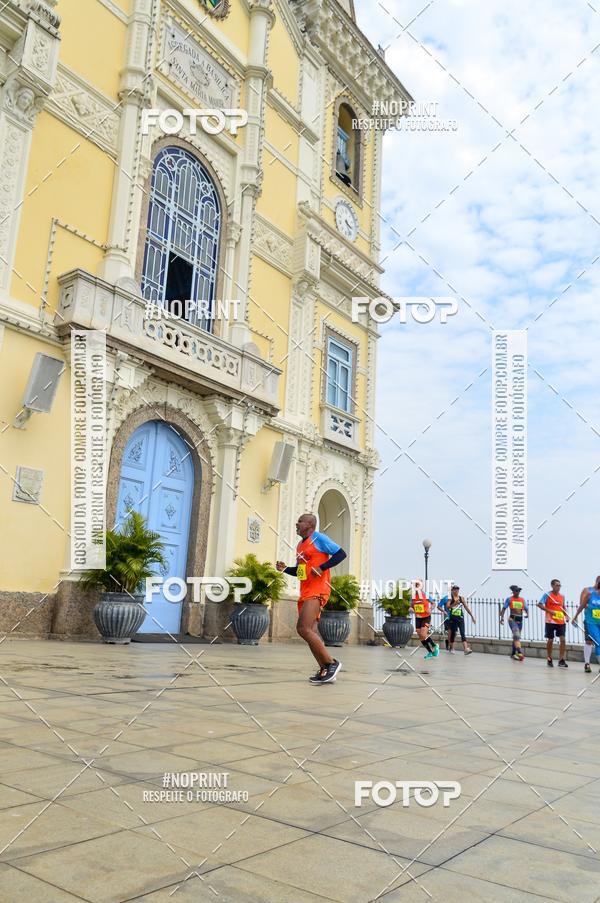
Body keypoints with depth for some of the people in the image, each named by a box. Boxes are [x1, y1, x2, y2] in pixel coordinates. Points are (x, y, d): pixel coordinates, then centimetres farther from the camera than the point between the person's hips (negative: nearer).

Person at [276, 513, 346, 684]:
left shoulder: (319, 538, -6)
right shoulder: (300, 545, 19)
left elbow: (341, 554, -10)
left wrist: (322, 567, -19)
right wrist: (285, 569, 9)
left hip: (317, 590, -9)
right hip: (305, 592, 9)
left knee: (303, 629, -18)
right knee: (311, 631, 6)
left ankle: (331, 663, -9)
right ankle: (325, 670, 12)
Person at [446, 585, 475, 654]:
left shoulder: (461, 598, 6)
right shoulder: (450, 598, -2)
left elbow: (466, 607, 11)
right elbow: (448, 607, -16)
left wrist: (472, 616, 10)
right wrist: (454, 603, -31)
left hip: (460, 618, 1)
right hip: (453, 618, -1)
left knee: (462, 633, -10)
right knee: (453, 633, 8)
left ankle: (466, 649, -22)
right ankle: (451, 648, 26)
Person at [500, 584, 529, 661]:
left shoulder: (522, 600, 11)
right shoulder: (509, 599, 0)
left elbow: (526, 609, 10)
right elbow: (504, 608, -2)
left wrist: (527, 614, -13)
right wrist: (502, 617, -15)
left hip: (520, 620, 5)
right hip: (512, 619, -5)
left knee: (516, 637, 14)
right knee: (516, 635, -22)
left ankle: (513, 654, 26)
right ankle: (520, 652, -32)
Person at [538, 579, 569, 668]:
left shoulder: (562, 596, 11)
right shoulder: (547, 595, -4)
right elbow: (539, 604, -10)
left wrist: (566, 616, 5)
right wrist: (549, 611, -20)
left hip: (561, 622, 4)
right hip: (551, 621, -4)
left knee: (562, 640, -5)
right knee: (550, 640, 4)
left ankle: (561, 660, 0)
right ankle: (549, 660, 18)